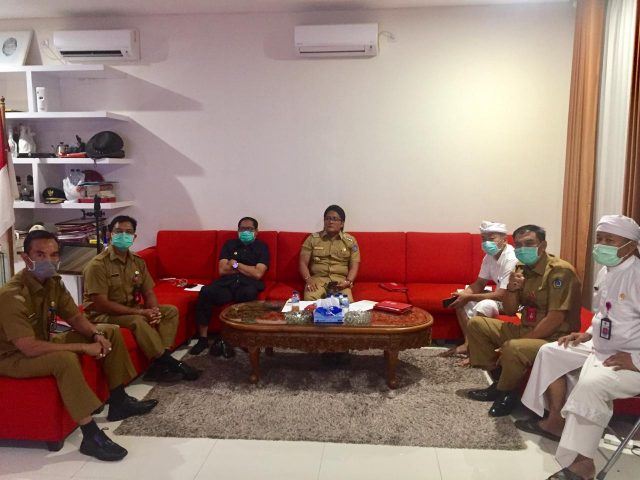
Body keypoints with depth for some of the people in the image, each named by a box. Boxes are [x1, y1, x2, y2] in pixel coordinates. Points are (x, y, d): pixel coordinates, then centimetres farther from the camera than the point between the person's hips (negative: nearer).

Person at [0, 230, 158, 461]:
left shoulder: (53, 282, -5)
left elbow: (75, 318, 5)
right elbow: (30, 348, -36)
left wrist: (97, 335, -17)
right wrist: (84, 347, -31)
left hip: (45, 341, 9)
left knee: (111, 332, 4)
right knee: (65, 358, -40)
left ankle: (118, 402, 10)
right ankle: (91, 436, -32)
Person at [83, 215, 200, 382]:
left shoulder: (138, 262, 4)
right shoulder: (98, 265, -18)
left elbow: (148, 293, 6)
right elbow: (100, 304, -24)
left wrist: (154, 310, -19)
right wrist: (139, 312, -26)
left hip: (131, 310, 8)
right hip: (103, 315, -8)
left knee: (171, 310, -8)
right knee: (137, 321, -35)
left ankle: (159, 365, -21)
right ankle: (168, 362, -21)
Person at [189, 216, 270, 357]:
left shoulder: (262, 247, 11)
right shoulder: (229, 244, 19)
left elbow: (257, 274, -3)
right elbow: (222, 270, 7)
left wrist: (235, 264, 2)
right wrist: (247, 269, 3)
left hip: (248, 283, -2)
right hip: (227, 282, 2)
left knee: (248, 294, -39)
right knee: (205, 291, -29)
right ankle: (203, 338, -18)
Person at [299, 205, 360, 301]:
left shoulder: (350, 240, 9)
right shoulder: (312, 238, 8)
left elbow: (354, 266, 5)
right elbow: (303, 263, 6)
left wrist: (348, 282, -14)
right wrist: (308, 280, -12)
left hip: (340, 280, 0)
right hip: (317, 279, 0)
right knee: (309, 299, -33)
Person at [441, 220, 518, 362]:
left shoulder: (511, 260, -27)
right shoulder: (489, 256, 0)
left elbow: (502, 295, -30)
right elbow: (480, 283, 6)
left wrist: (469, 297, -26)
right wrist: (463, 294, -16)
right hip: (500, 294, 9)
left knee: (484, 305, -33)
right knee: (460, 299, 0)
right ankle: (468, 343, 1)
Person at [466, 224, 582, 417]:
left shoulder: (560, 270, -18)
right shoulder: (522, 269, 6)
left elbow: (556, 319, -24)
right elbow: (509, 310, 8)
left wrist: (517, 342, -23)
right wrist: (512, 289, -14)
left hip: (554, 339, -8)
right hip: (526, 330, 8)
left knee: (513, 349, -36)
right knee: (476, 324, 3)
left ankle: (507, 392, -6)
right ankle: (500, 381, 6)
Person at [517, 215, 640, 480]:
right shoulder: (606, 271, 8)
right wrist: (588, 334, 9)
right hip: (601, 348, 10)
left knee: (592, 383, -34)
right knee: (550, 353, 9)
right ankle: (556, 421, 15)